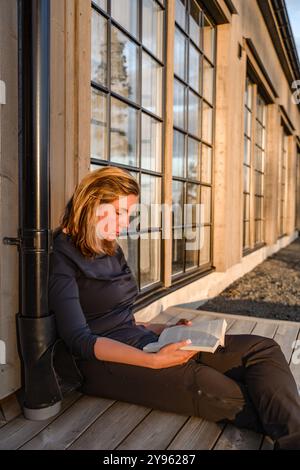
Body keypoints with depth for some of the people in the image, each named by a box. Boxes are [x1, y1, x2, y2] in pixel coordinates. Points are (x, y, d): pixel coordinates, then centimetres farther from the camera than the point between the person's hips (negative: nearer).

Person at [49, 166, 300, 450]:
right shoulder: (61, 258, -8)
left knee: (262, 349, -11)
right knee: (228, 397, -29)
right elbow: (79, 340, -16)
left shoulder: (111, 251, 17)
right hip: (106, 361, -7)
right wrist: (154, 361, -23)